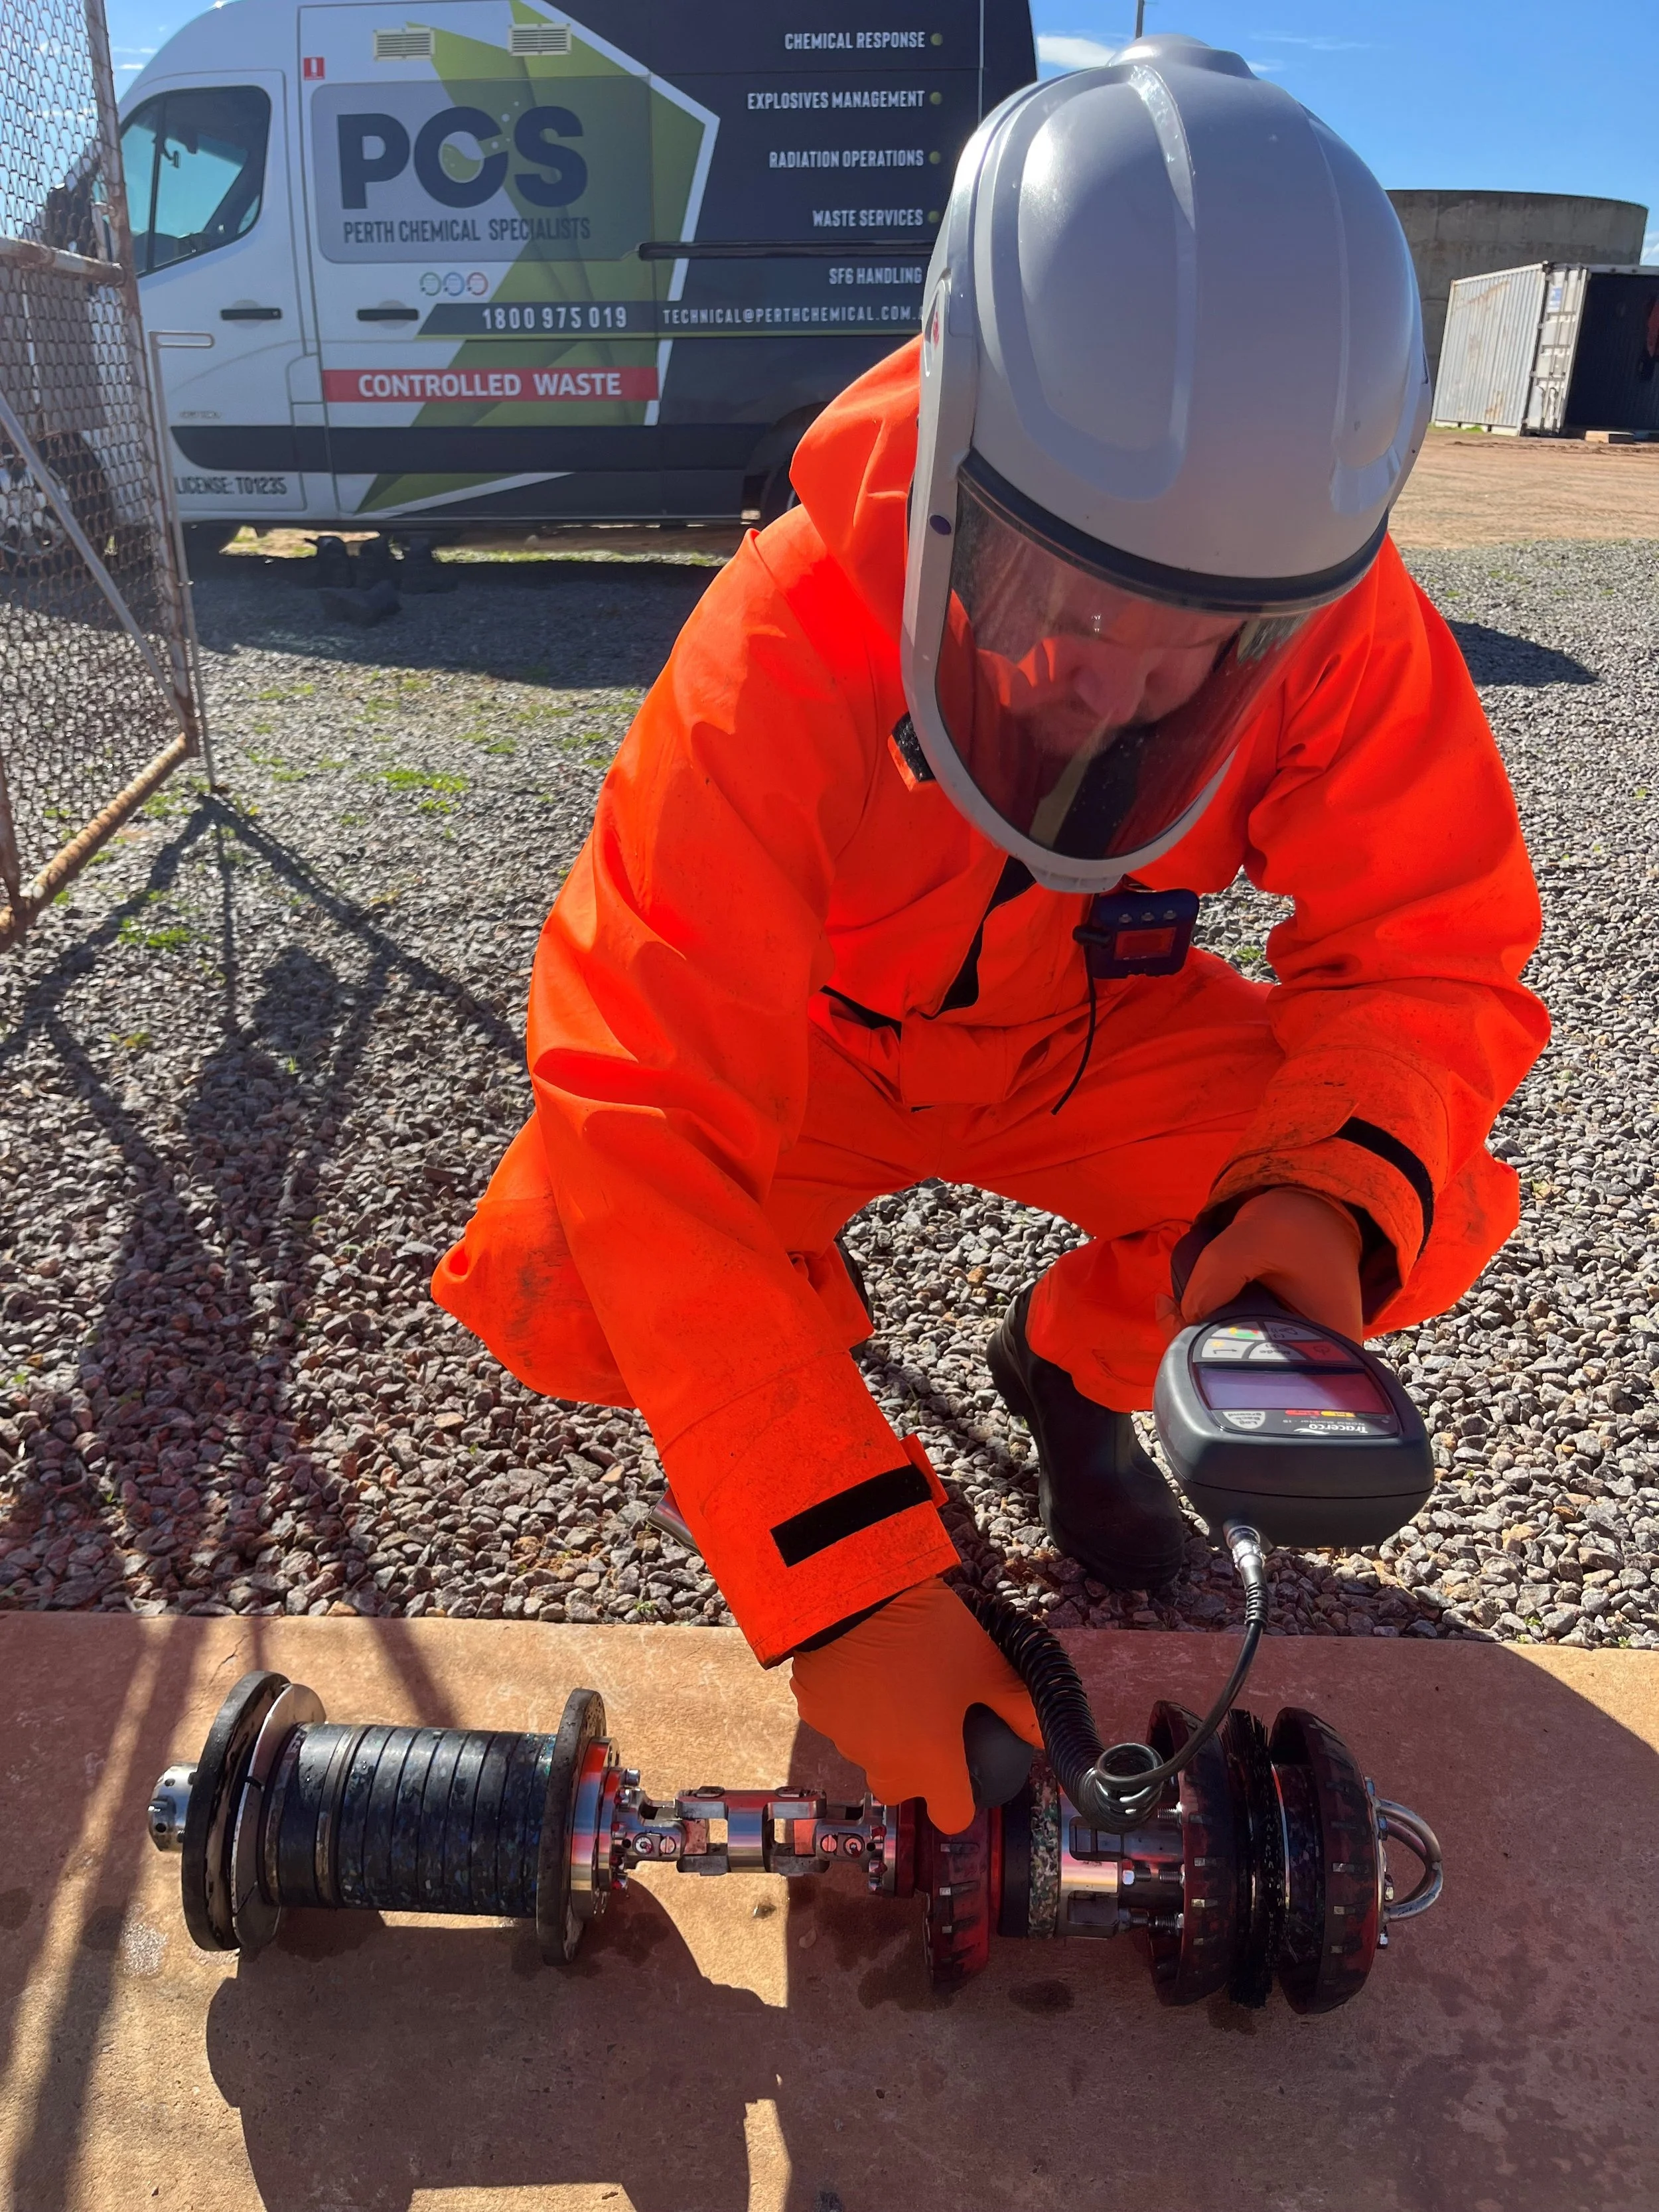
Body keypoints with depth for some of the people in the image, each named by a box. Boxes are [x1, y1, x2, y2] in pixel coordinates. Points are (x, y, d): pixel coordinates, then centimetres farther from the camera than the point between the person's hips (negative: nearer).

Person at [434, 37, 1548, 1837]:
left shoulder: (1337, 620, -25)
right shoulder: (785, 649, -35)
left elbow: (1427, 949, -18)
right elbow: (648, 1134, -38)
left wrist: (1338, 1189, -42)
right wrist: (843, 1581, -43)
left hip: (1089, 1033, 3)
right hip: (808, 1051, -2)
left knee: (1438, 1216, -19)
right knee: (552, 1285, -26)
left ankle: (1075, 1367, 12)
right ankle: (806, 1336, 11)